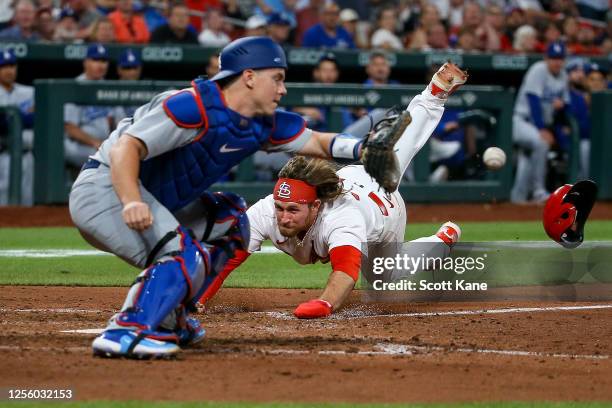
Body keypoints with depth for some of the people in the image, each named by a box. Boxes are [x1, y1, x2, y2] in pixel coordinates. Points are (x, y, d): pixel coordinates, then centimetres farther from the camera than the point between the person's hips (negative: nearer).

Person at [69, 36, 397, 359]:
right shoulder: (195, 107, -22)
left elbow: (317, 143, 13)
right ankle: (122, 333, -36)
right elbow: (126, 148, -29)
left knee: (228, 220, 19)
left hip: (148, 200, 10)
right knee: (186, 258, -26)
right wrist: (132, 203, -45)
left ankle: (167, 318, 13)